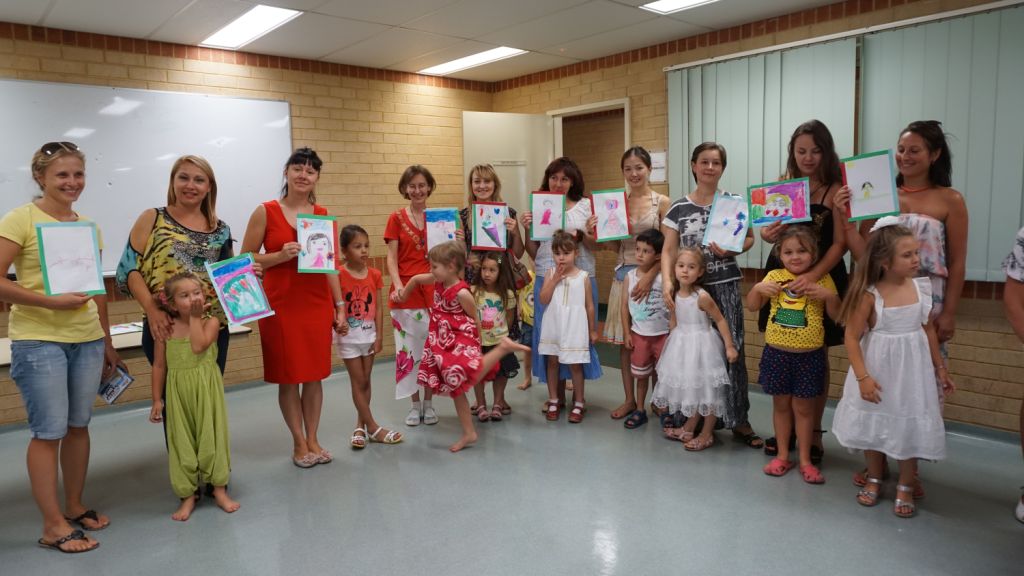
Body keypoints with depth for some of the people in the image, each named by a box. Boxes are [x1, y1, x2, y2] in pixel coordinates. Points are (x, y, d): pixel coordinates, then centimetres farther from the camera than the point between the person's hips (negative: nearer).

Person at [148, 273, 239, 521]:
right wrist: (157, 400, 4)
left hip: (206, 390, -1)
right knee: (182, 442, 8)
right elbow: (159, 365, 4)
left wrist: (195, 318, -14)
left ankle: (219, 489, 20)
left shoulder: (210, 322, -6)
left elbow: (198, 346, -24)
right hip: (178, 392, 1)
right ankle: (188, 494, 20)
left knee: (210, 437, 6)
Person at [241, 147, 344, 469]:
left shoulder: (323, 215, 7)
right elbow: (245, 259, -1)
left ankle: (313, 439, 24)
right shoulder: (266, 212, -3)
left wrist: (339, 304, 8)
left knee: (315, 374, 9)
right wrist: (280, 255, -17)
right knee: (288, 377, 5)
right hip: (280, 305, -3)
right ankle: (299, 443, 20)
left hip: (317, 304, 3)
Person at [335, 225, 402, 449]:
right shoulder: (338, 275, -12)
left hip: (369, 334, 4)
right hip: (348, 336, -4)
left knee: (366, 380, 11)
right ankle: (373, 428, 11)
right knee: (358, 382, 3)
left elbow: (378, 307, 2)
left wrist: (379, 336, -1)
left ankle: (360, 426, 24)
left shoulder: (374, 274, 0)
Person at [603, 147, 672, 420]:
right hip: (623, 274, 4)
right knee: (624, 340, 8)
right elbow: (615, 245, 11)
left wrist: (649, 276, -19)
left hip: (651, 275, -4)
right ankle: (630, 399, 21)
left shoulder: (662, 202, -2)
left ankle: (643, 402, 14)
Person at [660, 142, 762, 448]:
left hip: (726, 285, 0)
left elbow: (749, 237, 11)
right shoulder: (679, 208, 3)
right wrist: (667, 282, -14)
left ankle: (738, 420, 7)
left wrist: (732, 248, -10)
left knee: (732, 350, -2)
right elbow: (668, 250, 0)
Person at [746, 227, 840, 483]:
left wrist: (829, 296, -19)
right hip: (776, 352, 2)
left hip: (809, 355, -2)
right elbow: (752, 307, 5)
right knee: (781, 404, 13)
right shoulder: (774, 276, 1)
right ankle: (782, 456, 25)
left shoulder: (823, 279, -1)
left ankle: (805, 460, 21)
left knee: (803, 407, 8)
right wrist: (757, 288, -14)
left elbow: (836, 315, -1)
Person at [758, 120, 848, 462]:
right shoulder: (782, 184, 4)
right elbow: (768, 230, 7)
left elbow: (840, 242, -14)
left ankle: (814, 433, 21)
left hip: (822, 277, -3)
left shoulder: (835, 190, -9)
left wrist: (814, 275, -29)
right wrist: (768, 234, -17)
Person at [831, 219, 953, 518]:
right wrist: (863, 376, -19)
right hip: (878, 370, -2)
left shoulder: (920, 287, -5)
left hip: (912, 370, 3)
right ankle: (874, 479, 34)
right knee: (873, 424, 13)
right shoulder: (870, 295, -17)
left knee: (909, 427, 9)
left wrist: (939, 368, 11)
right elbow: (852, 337, -15)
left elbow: (929, 329, 7)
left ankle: (905, 487, 27)